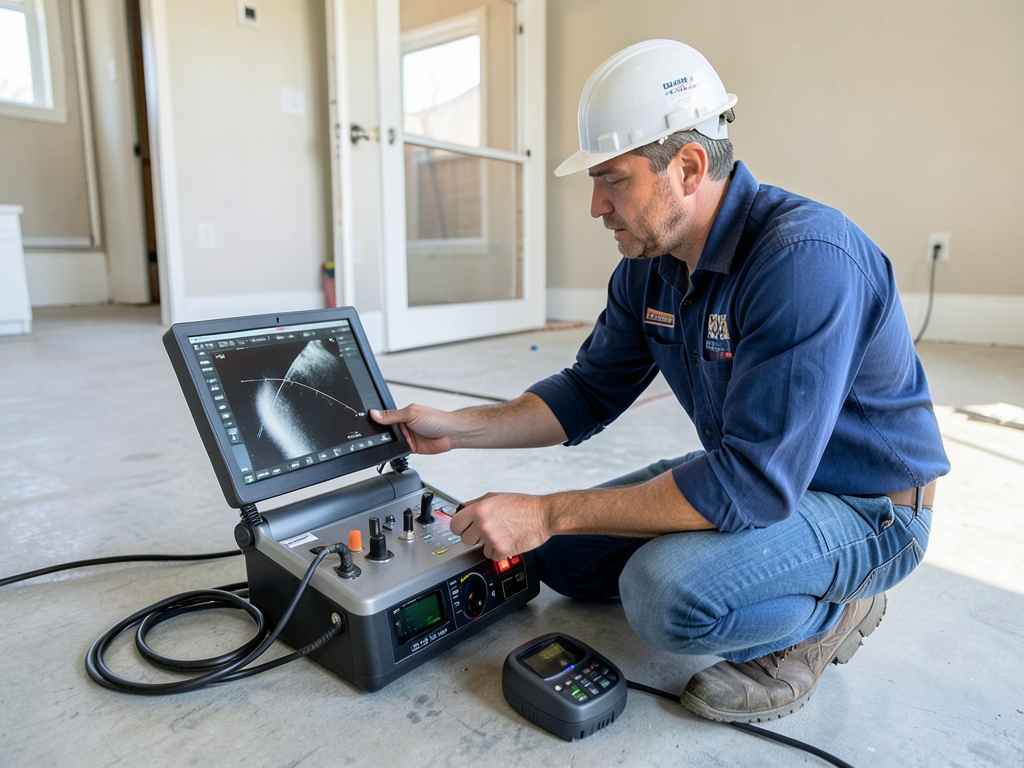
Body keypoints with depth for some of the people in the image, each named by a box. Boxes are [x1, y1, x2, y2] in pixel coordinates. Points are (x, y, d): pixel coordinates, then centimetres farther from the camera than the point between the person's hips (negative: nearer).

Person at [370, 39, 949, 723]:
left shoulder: (804, 257, -31)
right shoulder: (650, 264, -4)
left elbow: (753, 480, -35)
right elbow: (591, 393, 5)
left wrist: (549, 513, -32)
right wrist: (454, 428, -5)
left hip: (865, 509, -8)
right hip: (754, 471, 8)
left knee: (666, 592, -33)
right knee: (566, 556, 6)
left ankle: (828, 611, 0)